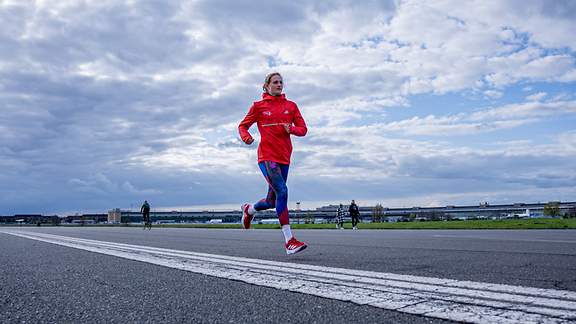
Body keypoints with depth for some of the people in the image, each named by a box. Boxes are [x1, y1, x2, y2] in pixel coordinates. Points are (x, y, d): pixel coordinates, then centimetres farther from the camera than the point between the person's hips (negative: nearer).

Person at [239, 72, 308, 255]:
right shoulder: (259, 106, 5)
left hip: (284, 158, 5)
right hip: (267, 156, -4)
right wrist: (246, 136, -12)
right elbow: (243, 125, 10)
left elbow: (303, 129, 10)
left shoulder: (291, 106, 12)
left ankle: (249, 210, 43)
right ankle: (289, 241, -19)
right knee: (282, 191, -22)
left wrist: (292, 129, -12)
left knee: (272, 201, 9)